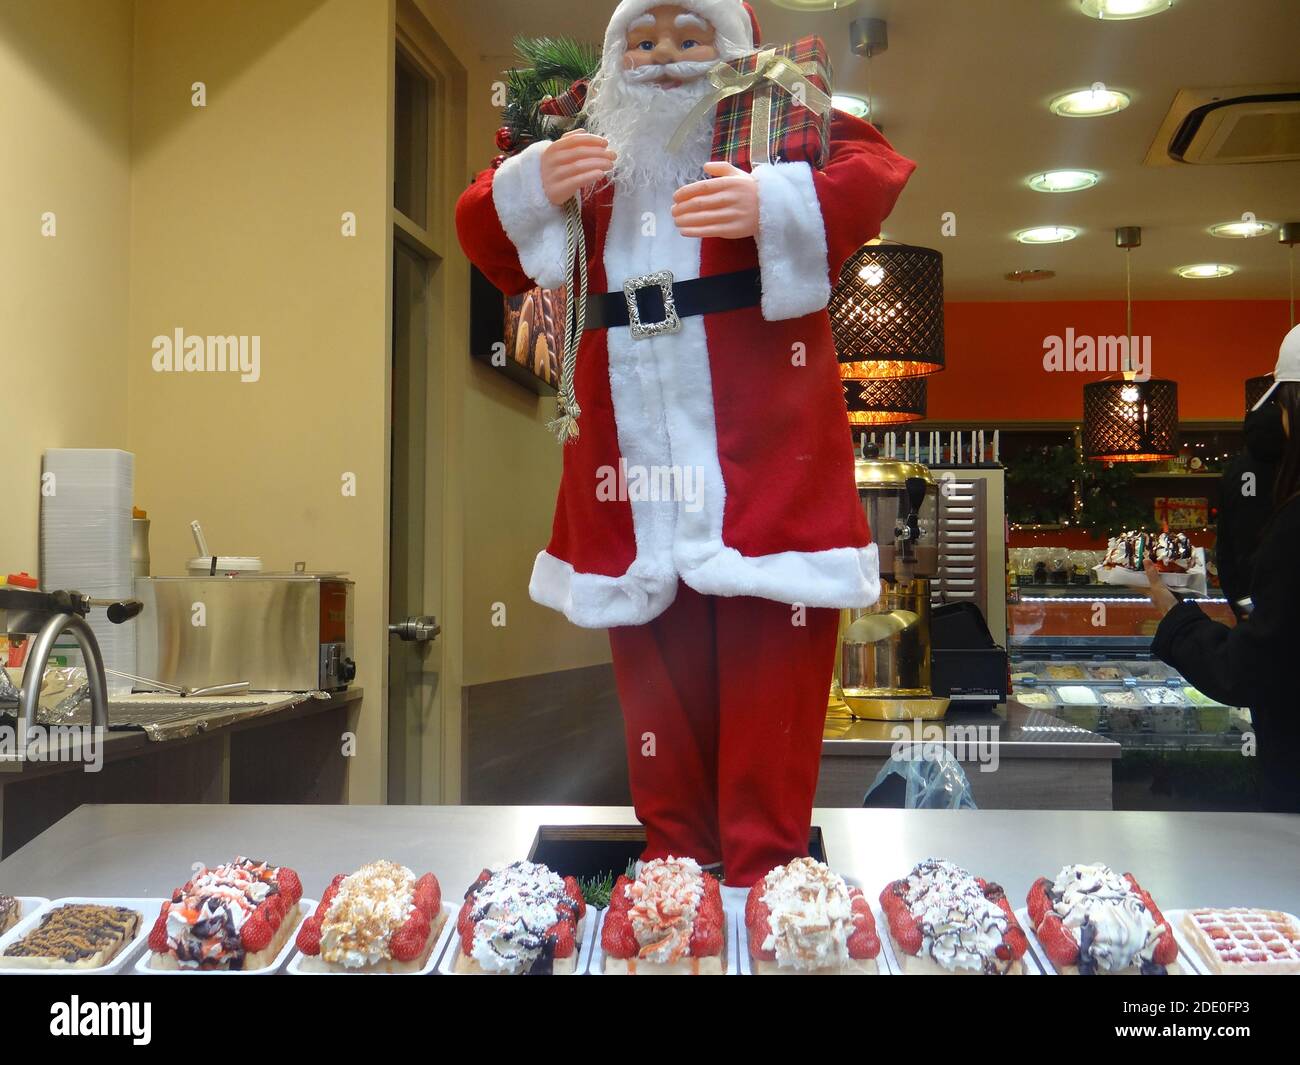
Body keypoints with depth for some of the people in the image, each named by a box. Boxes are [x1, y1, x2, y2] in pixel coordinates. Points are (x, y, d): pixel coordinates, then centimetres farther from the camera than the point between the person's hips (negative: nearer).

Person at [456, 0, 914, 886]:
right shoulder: (590, 157, 17)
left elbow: (877, 172, -12)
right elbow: (483, 235, 13)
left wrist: (770, 205, -30)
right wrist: (535, 185, -9)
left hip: (765, 467, -4)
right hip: (635, 474, 4)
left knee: (770, 672, -3)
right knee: (656, 677, 11)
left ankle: (767, 871, 8)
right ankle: (675, 858, 25)